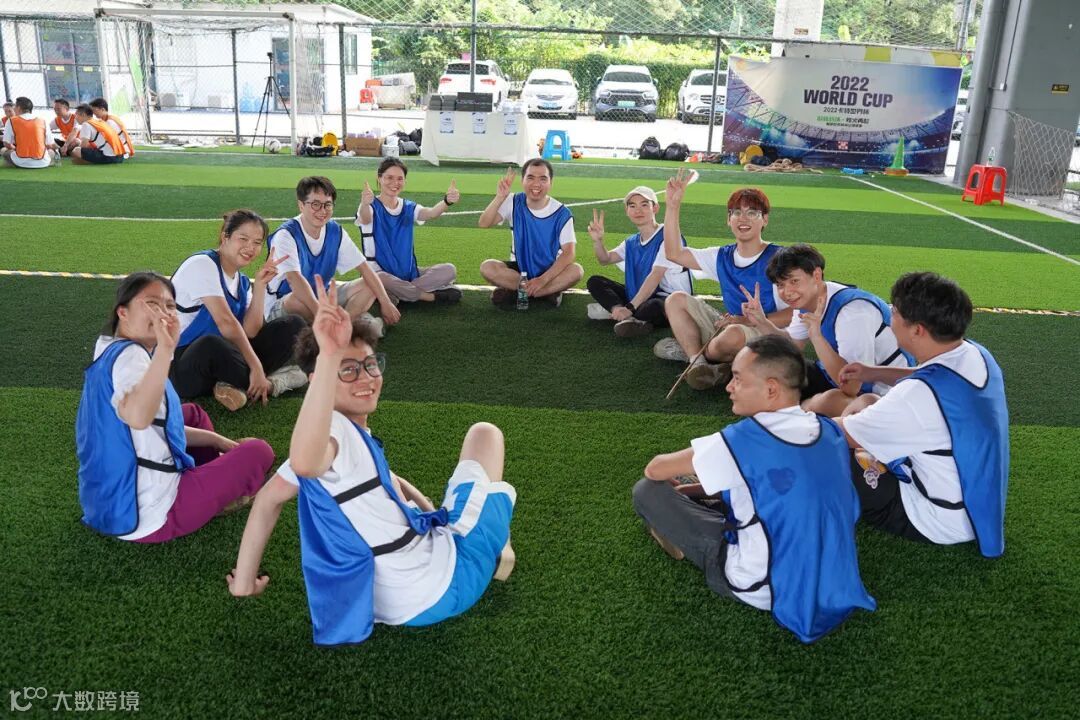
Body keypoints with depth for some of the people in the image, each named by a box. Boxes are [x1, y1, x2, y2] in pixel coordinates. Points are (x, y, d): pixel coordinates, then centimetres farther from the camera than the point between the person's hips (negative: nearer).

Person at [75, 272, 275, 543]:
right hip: (146, 514, -10)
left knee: (193, 413, 27)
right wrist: (165, 348, -51)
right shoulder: (130, 354, -21)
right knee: (258, 452, -3)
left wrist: (217, 441, 17)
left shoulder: (113, 352, 11)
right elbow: (138, 417, -44)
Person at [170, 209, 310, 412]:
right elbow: (226, 323, -22)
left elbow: (250, 331, -5)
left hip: (222, 358, 8)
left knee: (294, 325, 1)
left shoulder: (242, 281, 11)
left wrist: (260, 285, -10)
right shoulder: (202, 264, -12)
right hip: (182, 364, -7)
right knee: (211, 344, -43)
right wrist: (256, 366, -25)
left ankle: (243, 385, -20)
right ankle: (274, 382, -16)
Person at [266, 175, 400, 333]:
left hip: (320, 297, 6)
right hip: (282, 305, -6)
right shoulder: (286, 235, -22)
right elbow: (294, 279, -37)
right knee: (298, 299, -39)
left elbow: (365, 267, -2)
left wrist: (386, 302, -12)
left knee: (368, 286, -6)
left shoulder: (336, 231, -4)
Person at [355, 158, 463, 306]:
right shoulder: (372, 207, -6)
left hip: (408, 273, 5)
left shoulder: (409, 208, 6)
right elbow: (365, 219, -32)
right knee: (379, 279, -40)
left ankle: (394, 294, -20)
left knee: (449, 270, -14)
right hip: (380, 274, -4)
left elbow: (430, 213, -16)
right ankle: (433, 296, -21)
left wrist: (447, 201, -40)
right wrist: (365, 204, -57)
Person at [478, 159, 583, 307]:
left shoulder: (562, 213, -14)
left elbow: (568, 253, -20)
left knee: (576, 270, -31)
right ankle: (549, 292, -20)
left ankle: (514, 292, -21)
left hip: (550, 271, -2)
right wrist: (500, 197, -33)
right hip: (519, 268, 2)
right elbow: (484, 223, -19)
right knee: (487, 267, -26)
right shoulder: (514, 203, -8)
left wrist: (542, 280, -30)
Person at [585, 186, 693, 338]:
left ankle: (611, 309, -15)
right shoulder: (632, 242, 12)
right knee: (595, 282, 0)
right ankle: (633, 318, -18)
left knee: (653, 307, -43)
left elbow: (655, 277, -24)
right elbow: (605, 259, 15)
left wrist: (630, 307, -31)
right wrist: (597, 240, -7)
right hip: (641, 295, 8)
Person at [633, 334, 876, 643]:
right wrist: (701, 489, 15)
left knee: (647, 491, 0)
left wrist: (675, 485, 16)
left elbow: (655, 470, -7)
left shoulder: (744, 439, -22)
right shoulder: (830, 430, -2)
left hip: (771, 591, -7)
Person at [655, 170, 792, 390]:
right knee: (676, 300, 2)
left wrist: (747, 320, -25)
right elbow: (674, 253, 9)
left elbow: (793, 314, -16)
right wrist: (673, 206, 2)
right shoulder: (722, 257, 9)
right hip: (730, 328, 7)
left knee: (733, 334, -39)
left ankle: (688, 349, -5)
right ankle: (698, 361, -18)